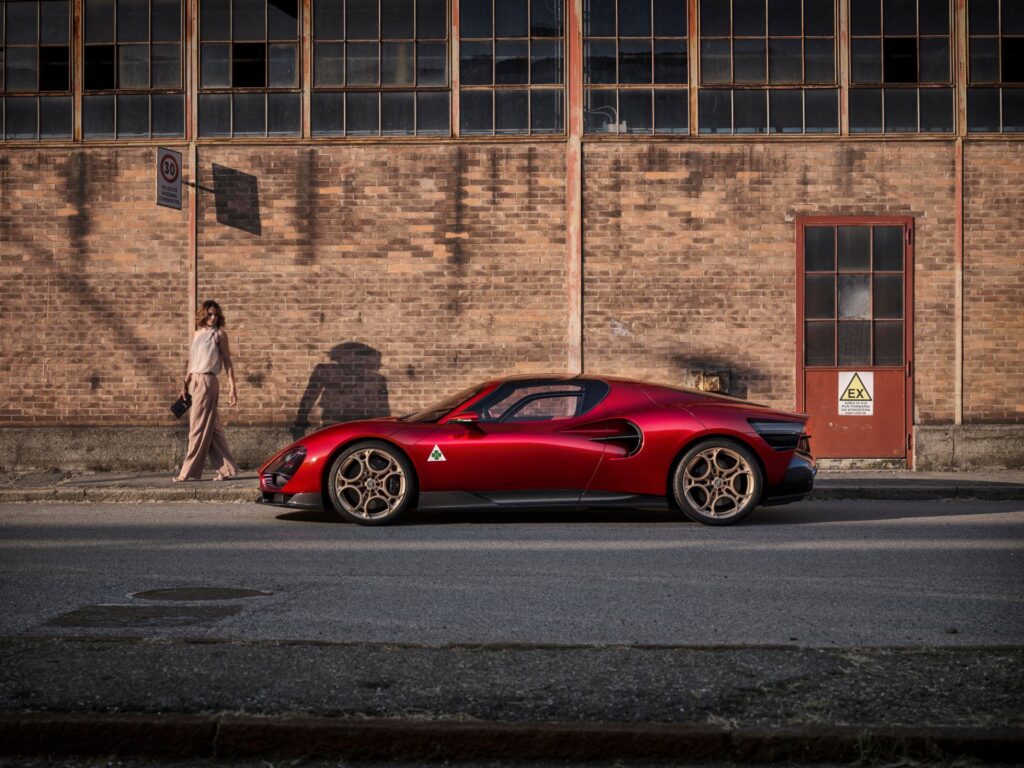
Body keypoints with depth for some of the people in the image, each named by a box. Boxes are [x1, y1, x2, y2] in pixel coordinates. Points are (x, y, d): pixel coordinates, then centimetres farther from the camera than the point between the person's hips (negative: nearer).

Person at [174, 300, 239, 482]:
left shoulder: (219, 334, 0)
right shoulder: (197, 334, 17)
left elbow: (227, 362, -2)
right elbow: (192, 362, 18)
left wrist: (232, 389, -7)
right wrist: (185, 383, 9)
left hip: (207, 382, -7)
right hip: (194, 382, 7)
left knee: (199, 428, -5)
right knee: (212, 428, 8)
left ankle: (189, 472, -3)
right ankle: (226, 468, 13)